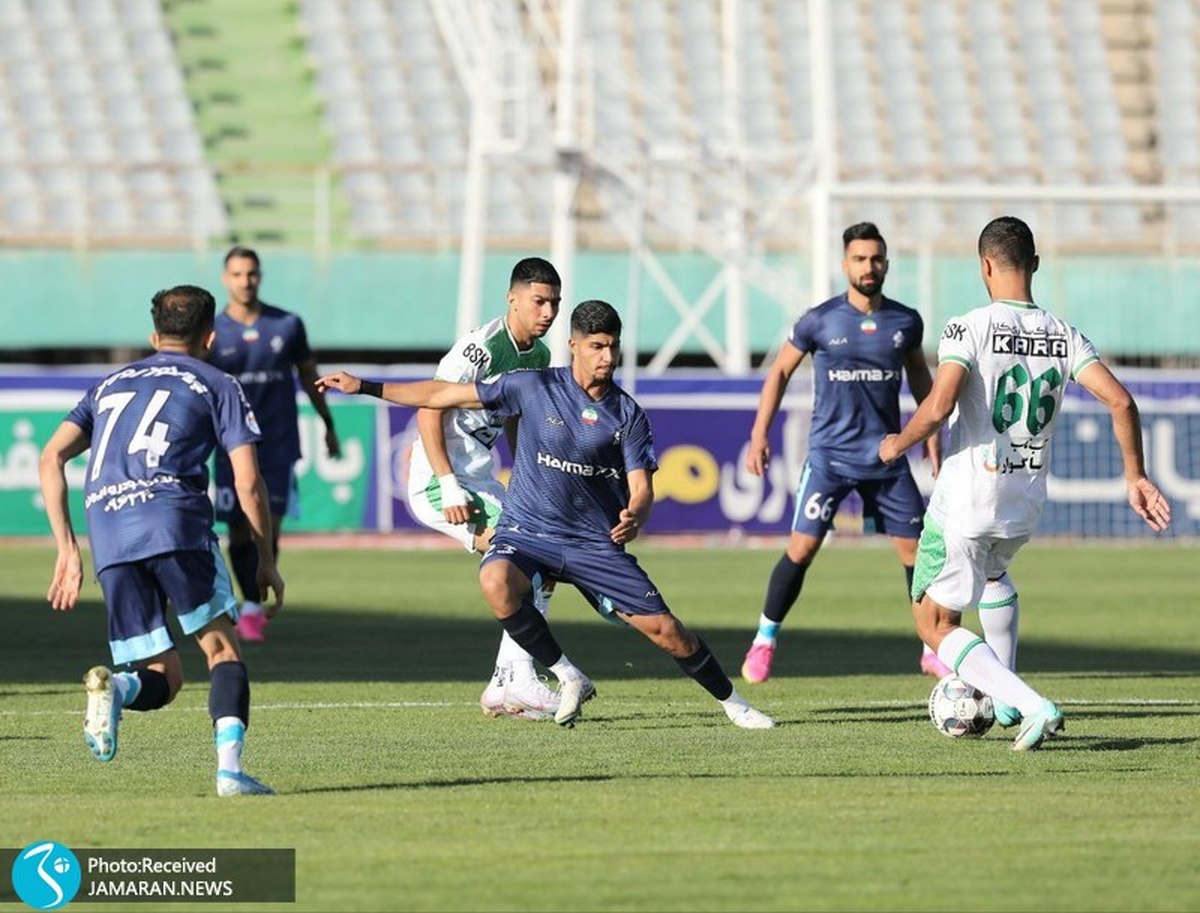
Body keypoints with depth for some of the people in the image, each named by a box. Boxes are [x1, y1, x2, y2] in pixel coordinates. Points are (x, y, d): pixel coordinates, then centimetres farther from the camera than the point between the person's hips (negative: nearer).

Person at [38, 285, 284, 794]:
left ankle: (115, 687, -23)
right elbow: (248, 483, 7)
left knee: (164, 679, 11)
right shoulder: (217, 386, 16)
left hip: (107, 534, 4)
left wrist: (67, 551, 16)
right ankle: (229, 768, -13)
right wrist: (267, 561, 17)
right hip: (174, 522, -4)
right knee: (222, 648, 8)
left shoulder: (110, 386, 28)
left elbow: (51, 458, 17)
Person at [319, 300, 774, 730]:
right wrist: (365, 387, -3)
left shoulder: (628, 415, -1)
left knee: (664, 628, -5)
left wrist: (635, 518, -31)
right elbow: (445, 395, -1)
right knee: (496, 581, -35)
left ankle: (732, 703, 20)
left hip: (596, 541, 1)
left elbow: (641, 487, -5)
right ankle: (569, 679, -17)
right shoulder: (534, 387, -5)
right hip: (526, 531, -1)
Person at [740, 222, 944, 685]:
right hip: (829, 455, -3)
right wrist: (759, 434, -1)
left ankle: (932, 648, 14)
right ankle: (764, 641, 6)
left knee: (913, 547, 1)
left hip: (887, 458, 3)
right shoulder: (820, 321, -5)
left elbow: (919, 377, 19)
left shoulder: (906, 322, 3)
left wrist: (932, 437, 17)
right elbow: (780, 372, 5)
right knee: (802, 547, -9)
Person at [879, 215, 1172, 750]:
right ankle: (1005, 701, 34)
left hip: (964, 505, -6)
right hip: (1025, 506, 6)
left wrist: (898, 444, -5)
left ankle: (1032, 706, -15)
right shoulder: (1064, 337, 1)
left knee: (935, 625, 5)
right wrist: (1136, 477, 3)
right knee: (993, 571, 38)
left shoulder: (969, 329, -14)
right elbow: (1121, 402, -7)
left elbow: (938, 407, -25)